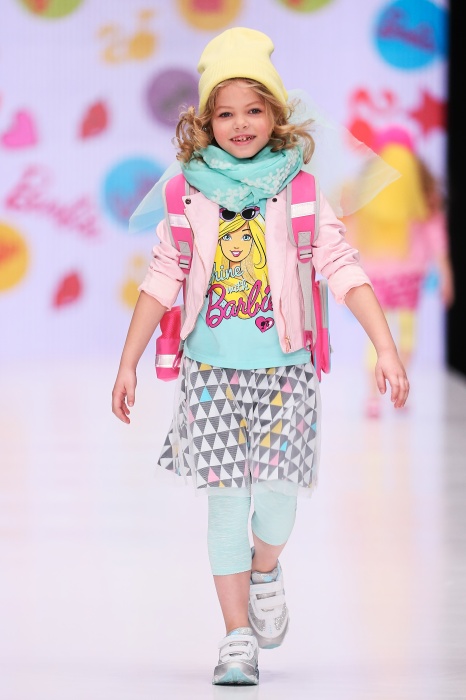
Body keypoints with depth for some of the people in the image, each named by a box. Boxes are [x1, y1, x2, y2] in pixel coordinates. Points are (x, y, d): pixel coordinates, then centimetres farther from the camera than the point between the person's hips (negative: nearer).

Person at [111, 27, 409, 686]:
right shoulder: (192, 199, 3)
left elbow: (346, 271, -5)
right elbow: (160, 284, 7)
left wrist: (387, 348, -13)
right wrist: (128, 364, 5)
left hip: (283, 366, 0)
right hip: (212, 367, 0)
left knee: (277, 492, -9)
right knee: (227, 500, -3)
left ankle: (265, 571, 26)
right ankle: (238, 639, 6)